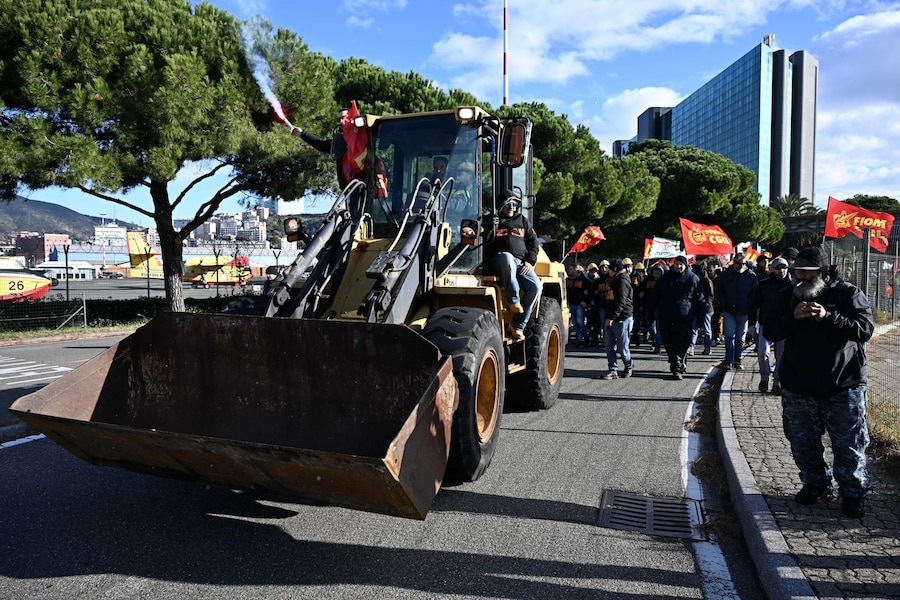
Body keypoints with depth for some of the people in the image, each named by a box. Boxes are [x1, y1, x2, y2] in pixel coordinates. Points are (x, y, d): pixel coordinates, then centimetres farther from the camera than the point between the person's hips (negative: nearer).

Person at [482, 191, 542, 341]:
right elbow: (485, 241, -3)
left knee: (535, 286, -21)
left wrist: (529, 261, 4)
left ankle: (517, 326, -15)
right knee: (507, 257, -41)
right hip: (497, 262, -4)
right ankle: (513, 300, -31)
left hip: (520, 264, 4)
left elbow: (533, 242, 18)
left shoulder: (522, 221, 19)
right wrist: (492, 226, -17)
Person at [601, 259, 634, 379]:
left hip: (622, 319, -9)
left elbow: (621, 302, -21)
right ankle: (613, 371, 5)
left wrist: (612, 317, -23)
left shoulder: (623, 281, -13)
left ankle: (629, 366, 25)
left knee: (622, 347, 2)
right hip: (610, 319, 9)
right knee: (609, 346, 3)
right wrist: (608, 317, 15)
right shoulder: (614, 280, 18)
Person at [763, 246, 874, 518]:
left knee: (849, 445, 6)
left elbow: (865, 329, -15)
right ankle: (816, 483, 33)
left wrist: (828, 317, -27)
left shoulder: (848, 293, -5)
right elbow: (769, 331, -1)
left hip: (843, 386, -3)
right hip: (798, 386, 3)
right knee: (802, 443, 13)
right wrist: (793, 317, -19)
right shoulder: (788, 295, 4)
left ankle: (854, 493, 23)